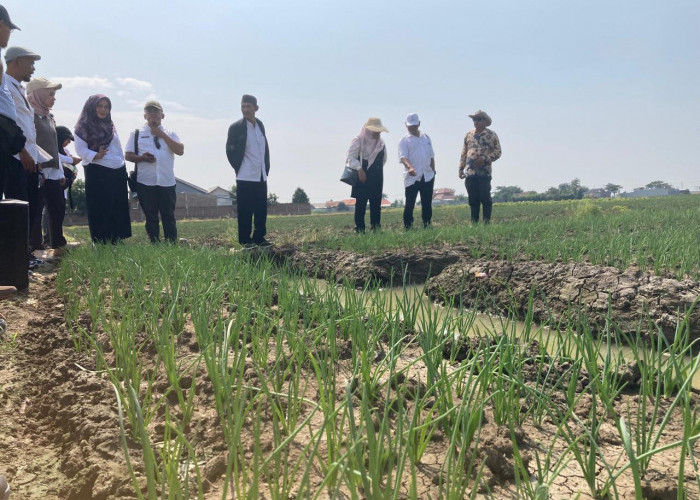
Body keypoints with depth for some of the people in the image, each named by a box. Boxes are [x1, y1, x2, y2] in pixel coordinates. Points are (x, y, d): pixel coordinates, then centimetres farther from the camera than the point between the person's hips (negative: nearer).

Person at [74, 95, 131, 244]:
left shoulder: (110, 126, 20)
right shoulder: (84, 126, 1)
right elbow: (81, 149, -8)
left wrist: (123, 169, 17)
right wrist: (96, 156, -26)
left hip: (118, 173, 6)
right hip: (97, 173, -6)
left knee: (118, 209, 4)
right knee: (100, 210, -6)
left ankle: (116, 241, 10)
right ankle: (100, 243, -1)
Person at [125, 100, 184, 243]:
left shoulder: (170, 134, 13)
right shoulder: (136, 134, 10)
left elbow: (180, 151, -2)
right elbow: (127, 155, 7)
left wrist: (163, 135, -6)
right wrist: (142, 158, -13)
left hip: (167, 182, 1)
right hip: (145, 183, 0)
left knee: (169, 216, 3)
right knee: (150, 216, 3)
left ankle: (172, 244, 8)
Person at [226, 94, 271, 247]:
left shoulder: (260, 125, 11)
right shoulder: (236, 127, -5)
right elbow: (230, 151, -3)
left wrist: (266, 168, 10)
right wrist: (238, 168, -3)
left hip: (261, 176, 5)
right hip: (245, 177, -5)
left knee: (261, 208, 7)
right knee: (245, 210, -1)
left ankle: (259, 238, 16)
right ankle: (245, 240, 6)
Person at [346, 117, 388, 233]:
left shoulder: (381, 143, 15)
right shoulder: (358, 141, -3)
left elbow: (383, 159, 23)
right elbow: (351, 156, -12)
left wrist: (377, 169, 11)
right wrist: (359, 169, -21)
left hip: (377, 179, 5)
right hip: (362, 177, -5)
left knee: (376, 203, 2)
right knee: (360, 204, -5)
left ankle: (376, 228, 6)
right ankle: (359, 229, -1)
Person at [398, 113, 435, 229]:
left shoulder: (426, 138, 16)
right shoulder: (404, 140, 0)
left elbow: (431, 156, 20)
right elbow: (403, 157, -15)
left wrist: (433, 172, 13)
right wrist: (409, 167, -34)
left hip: (427, 176, 5)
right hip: (412, 177, -4)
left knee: (427, 203, 8)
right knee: (410, 203, -4)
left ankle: (427, 225, 17)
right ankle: (407, 227, 1)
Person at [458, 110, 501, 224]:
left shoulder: (491, 135, 2)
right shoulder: (469, 135, 15)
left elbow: (497, 152, -1)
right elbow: (464, 153, 18)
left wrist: (484, 159, -15)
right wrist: (461, 168, 12)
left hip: (484, 173, -4)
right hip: (470, 173, 4)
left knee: (485, 198, -4)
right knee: (473, 199, 7)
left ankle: (486, 221, 3)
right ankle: (474, 222, 14)